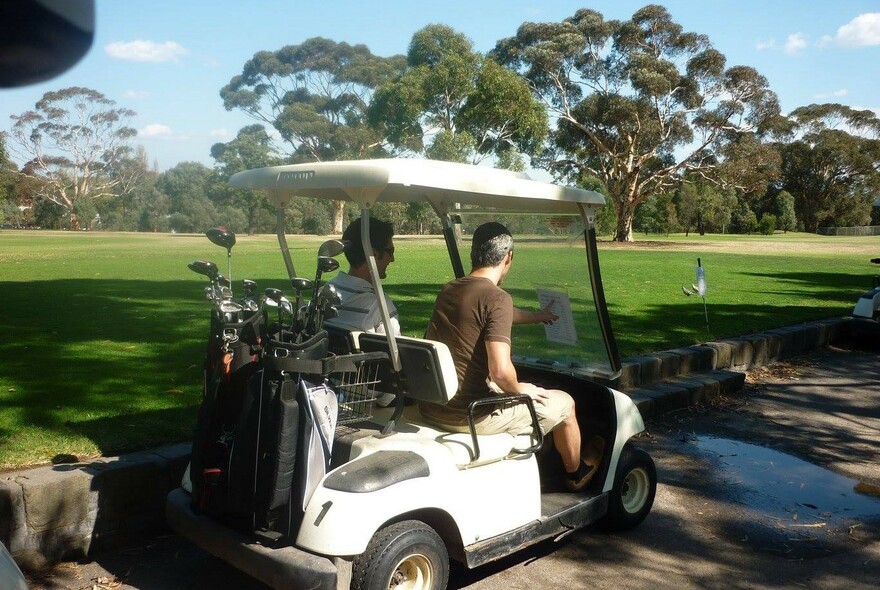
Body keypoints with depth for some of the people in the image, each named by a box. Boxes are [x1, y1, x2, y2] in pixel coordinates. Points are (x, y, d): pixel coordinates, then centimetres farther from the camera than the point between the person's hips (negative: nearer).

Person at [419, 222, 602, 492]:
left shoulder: (448, 290, 7)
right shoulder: (497, 298, -18)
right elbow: (500, 370, -29)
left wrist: (535, 317, 45)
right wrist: (519, 389, -5)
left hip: (430, 409, 8)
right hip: (469, 415, -7)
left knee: (502, 388, 36)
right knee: (563, 403, 15)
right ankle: (576, 473, 43)